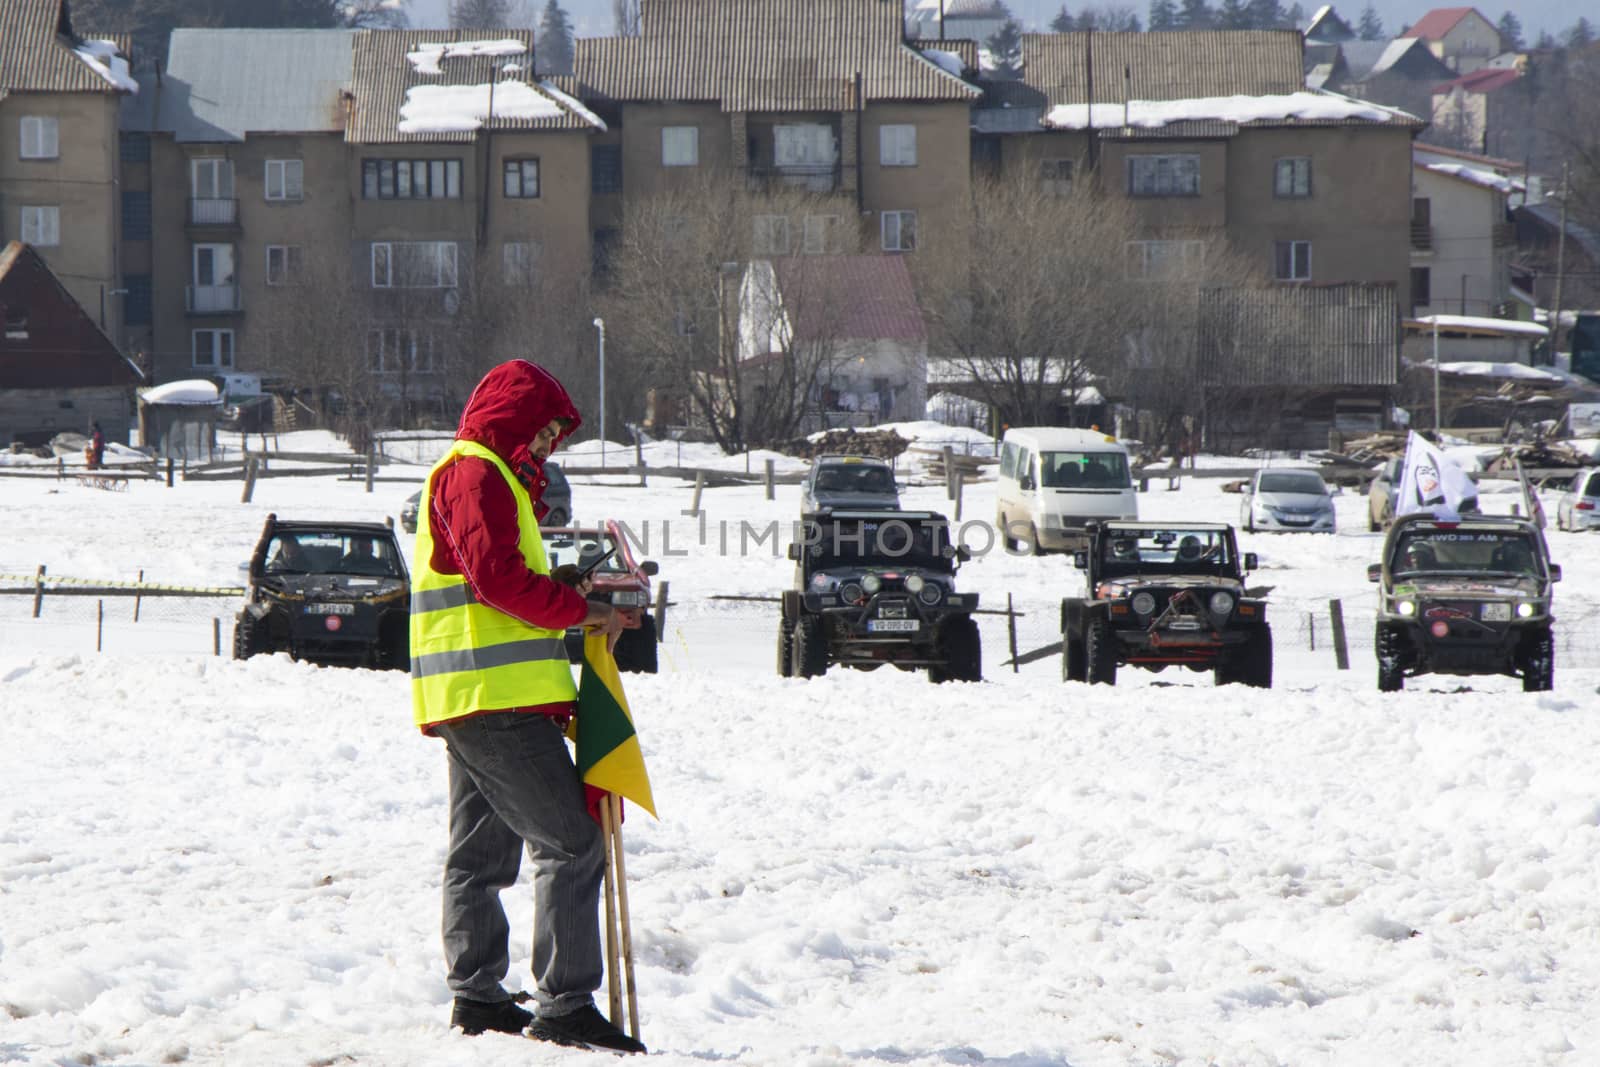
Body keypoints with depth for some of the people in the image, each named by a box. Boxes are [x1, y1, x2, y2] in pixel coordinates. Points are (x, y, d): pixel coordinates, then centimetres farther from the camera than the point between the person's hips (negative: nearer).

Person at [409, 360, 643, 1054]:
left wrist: (555, 586, 9)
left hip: (463, 705, 11)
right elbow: (497, 578, -19)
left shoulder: (489, 477, 25)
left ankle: (477, 996, 20)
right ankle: (564, 1004, -16)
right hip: (498, 697, -11)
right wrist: (580, 609, -9)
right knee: (570, 845, -13)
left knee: (481, 854, 15)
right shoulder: (477, 474, -9)